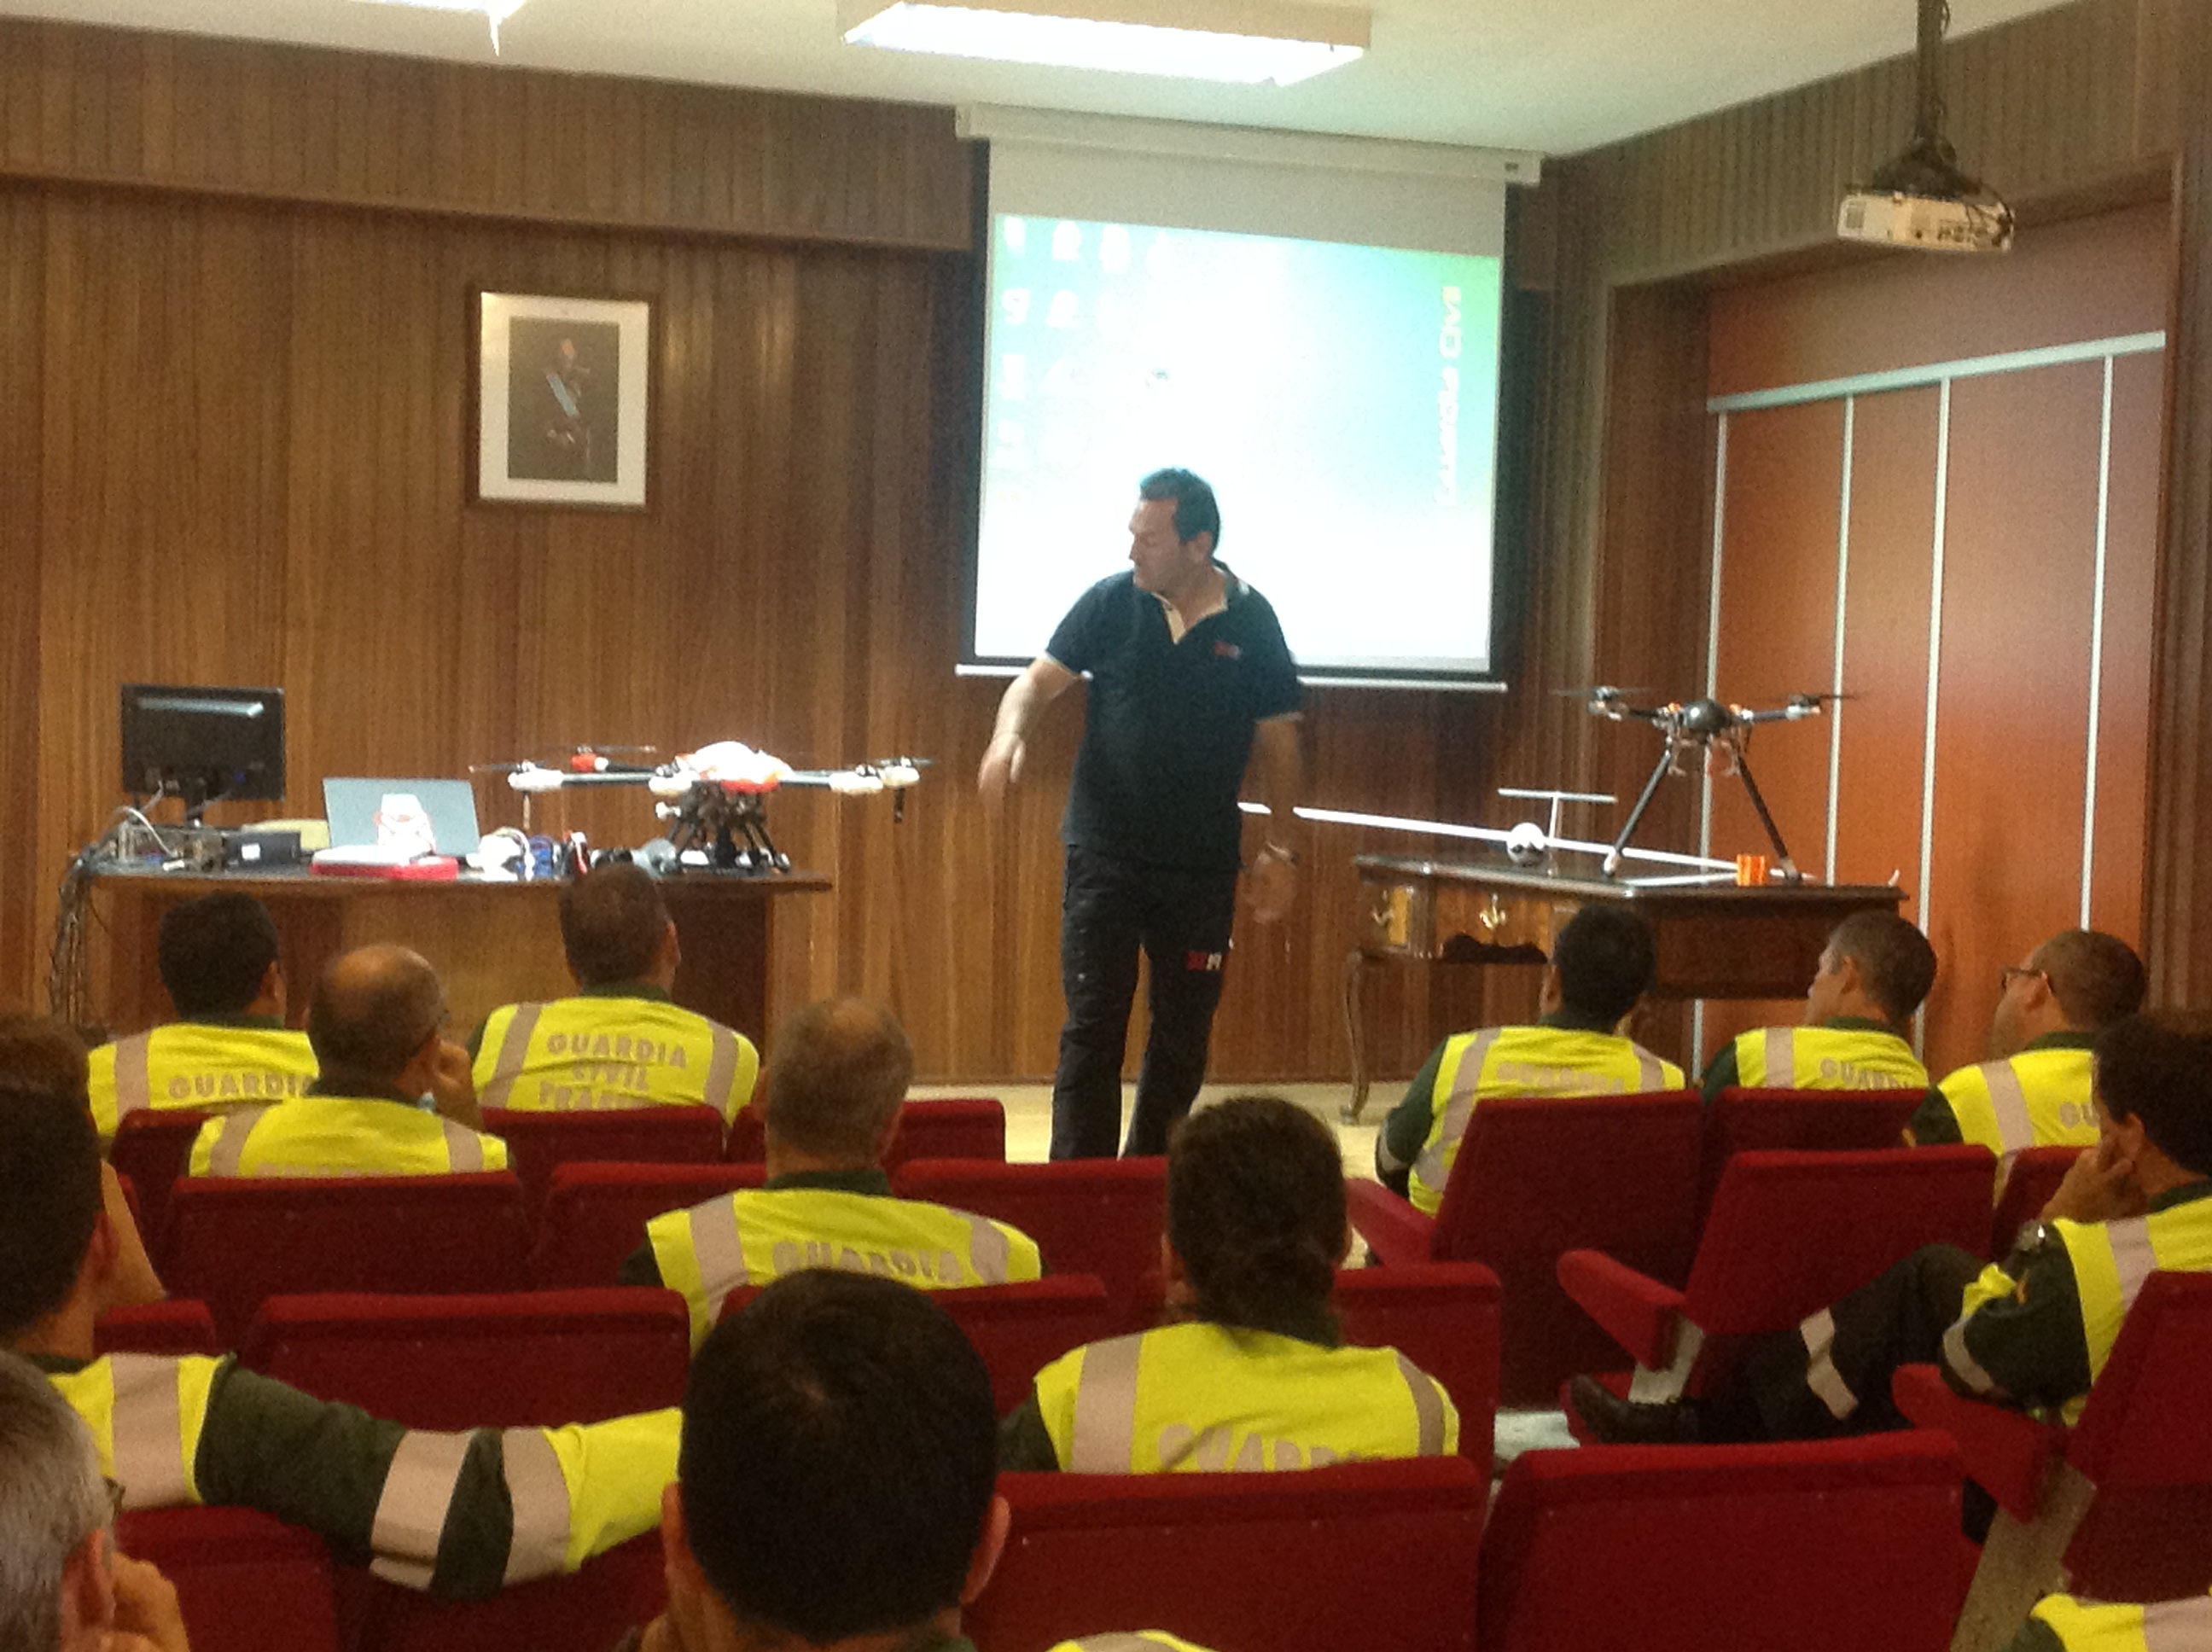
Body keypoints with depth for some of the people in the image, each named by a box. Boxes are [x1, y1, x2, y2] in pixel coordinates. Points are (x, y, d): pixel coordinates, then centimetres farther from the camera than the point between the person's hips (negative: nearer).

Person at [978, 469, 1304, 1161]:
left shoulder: (1252, 622, -2)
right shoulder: (1110, 603, -2)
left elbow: (1277, 737, 4)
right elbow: (1040, 679, -2)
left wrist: (1279, 848, 2)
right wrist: (1009, 735, -24)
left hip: (1202, 864, 1)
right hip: (1105, 852, -1)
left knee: (1183, 1035, 10)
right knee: (1092, 1027, -3)